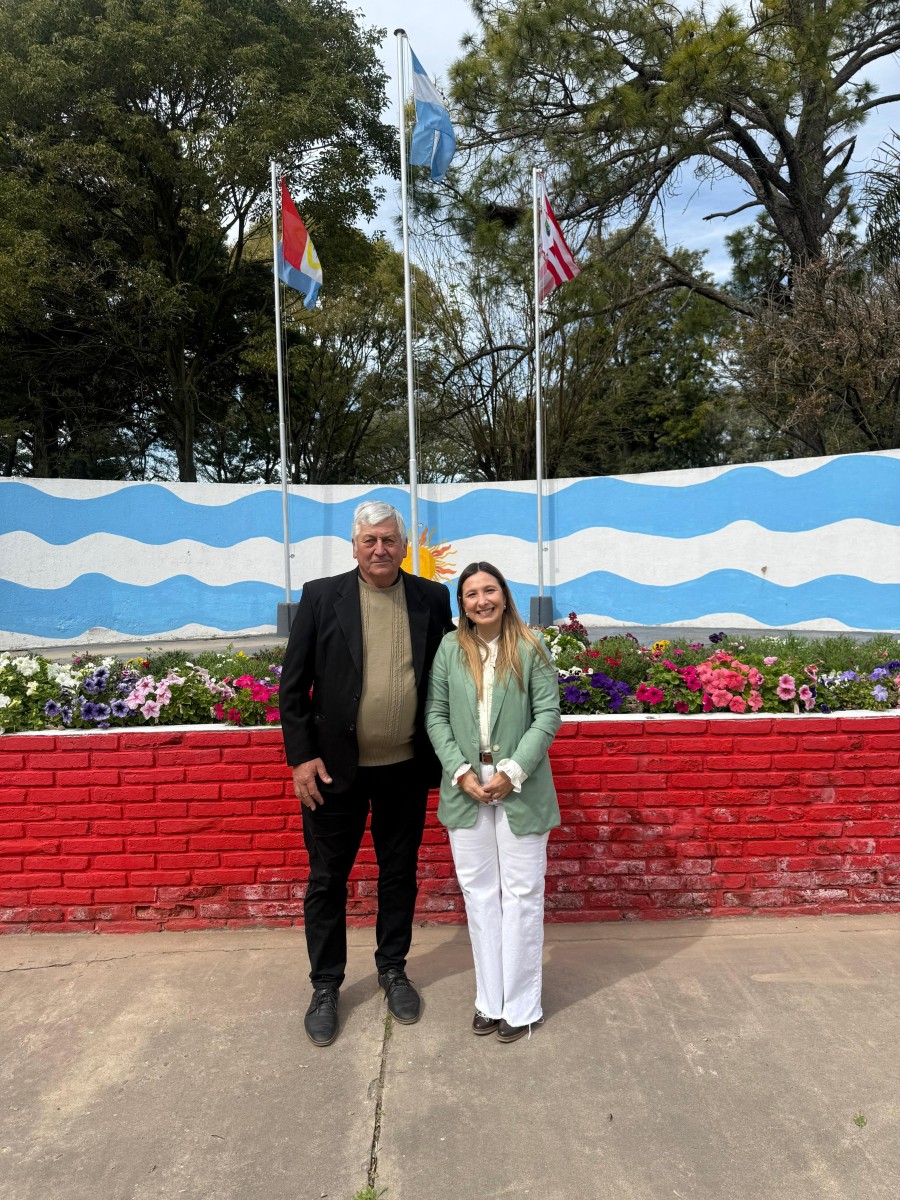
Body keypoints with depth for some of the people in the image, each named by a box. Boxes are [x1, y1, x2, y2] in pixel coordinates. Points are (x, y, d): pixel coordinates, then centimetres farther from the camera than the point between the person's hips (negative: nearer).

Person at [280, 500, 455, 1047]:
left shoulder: (432, 598, 0)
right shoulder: (322, 597, -5)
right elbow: (293, 684, -4)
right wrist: (301, 756, -8)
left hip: (406, 768, 2)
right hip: (336, 769, -1)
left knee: (400, 873, 17)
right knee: (327, 879, 11)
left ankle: (393, 969, 39)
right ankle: (326, 986, 31)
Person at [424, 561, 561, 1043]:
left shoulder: (530, 648, -5)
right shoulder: (450, 650, 2)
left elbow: (548, 714, -8)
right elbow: (436, 715, 2)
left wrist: (512, 772, -15)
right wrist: (461, 772, -9)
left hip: (520, 789, -2)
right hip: (467, 788, 3)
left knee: (521, 894, 7)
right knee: (479, 893, 13)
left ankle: (520, 1006, 23)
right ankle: (489, 1000, 28)